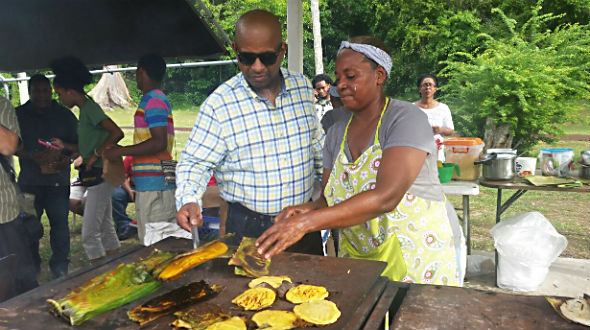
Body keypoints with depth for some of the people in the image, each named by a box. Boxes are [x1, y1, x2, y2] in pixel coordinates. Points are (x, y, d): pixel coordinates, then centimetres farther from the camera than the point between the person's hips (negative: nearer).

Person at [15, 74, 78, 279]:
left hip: (58, 179, -1)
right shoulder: (19, 114, 9)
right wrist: (31, 156, -14)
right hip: (29, 180, 1)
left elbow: (78, 143, 10)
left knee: (60, 223, -1)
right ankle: (31, 268, 21)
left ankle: (60, 267, 12)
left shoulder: (64, 115, 9)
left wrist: (66, 157, -10)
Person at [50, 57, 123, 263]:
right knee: (106, 229, 16)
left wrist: (95, 155, -22)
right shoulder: (86, 109, 15)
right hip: (99, 178, 10)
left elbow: (117, 133, -28)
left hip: (101, 177, -10)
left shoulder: (90, 108, -14)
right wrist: (64, 145, 9)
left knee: (89, 234, -5)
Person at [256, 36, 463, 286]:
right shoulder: (337, 133, 5)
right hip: (356, 258, 5)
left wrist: (307, 222, -35)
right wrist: (309, 208, -18)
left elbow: (386, 197, -30)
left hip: (416, 258, -5)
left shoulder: (407, 119, -15)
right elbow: (330, 201, 6)